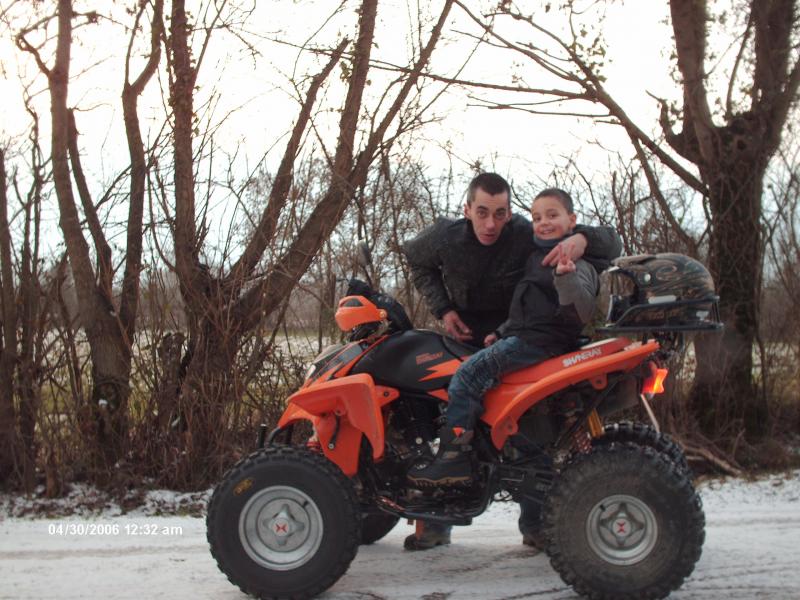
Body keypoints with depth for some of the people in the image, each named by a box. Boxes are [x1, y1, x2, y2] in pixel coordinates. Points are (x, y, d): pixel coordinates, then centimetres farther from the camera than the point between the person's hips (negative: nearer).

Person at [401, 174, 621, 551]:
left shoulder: (528, 236, -23)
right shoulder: (445, 236, -15)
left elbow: (610, 242, -19)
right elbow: (418, 262, 11)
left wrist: (582, 238, -44)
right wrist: (443, 309, -4)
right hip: (464, 339, 2)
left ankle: (535, 526, 7)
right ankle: (436, 523, 8)